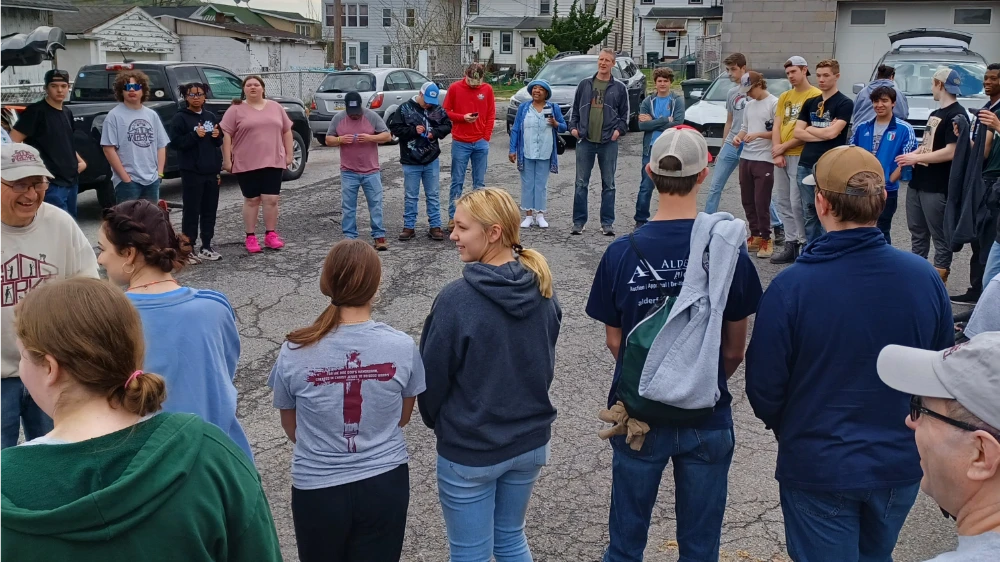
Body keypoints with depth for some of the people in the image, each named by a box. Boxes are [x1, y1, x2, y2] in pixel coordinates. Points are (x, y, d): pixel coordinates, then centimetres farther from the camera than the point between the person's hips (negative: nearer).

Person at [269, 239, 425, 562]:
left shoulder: (294, 352, -16)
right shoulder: (402, 347, -15)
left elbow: (291, 428, 1)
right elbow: (402, 418, 2)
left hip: (317, 488, 0)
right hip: (384, 484, 0)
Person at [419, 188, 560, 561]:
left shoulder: (457, 299, -24)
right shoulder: (543, 290, -5)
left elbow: (432, 377, -13)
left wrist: (435, 420, 7)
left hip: (469, 449, -5)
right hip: (530, 440, 5)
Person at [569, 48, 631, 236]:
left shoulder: (619, 88, 6)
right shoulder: (585, 84, 9)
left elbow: (624, 114, 8)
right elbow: (575, 109, 14)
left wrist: (619, 130, -7)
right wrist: (573, 127, 1)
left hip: (609, 143, -1)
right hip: (585, 141, 1)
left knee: (608, 184, 5)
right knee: (581, 183, 3)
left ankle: (607, 223, 10)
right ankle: (578, 222, 9)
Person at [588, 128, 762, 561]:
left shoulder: (621, 254, -14)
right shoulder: (729, 252, -14)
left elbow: (615, 342, -2)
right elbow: (734, 351, -4)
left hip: (638, 415, 0)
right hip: (708, 420, 0)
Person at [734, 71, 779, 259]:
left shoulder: (774, 103, -8)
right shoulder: (749, 105, 15)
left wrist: (758, 135, -20)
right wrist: (738, 136, -1)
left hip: (764, 160, -8)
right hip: (745, 158, 8)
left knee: (761, 202, -6)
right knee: (748, 201, 11)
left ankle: (766, 239, 5)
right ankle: (755, 236, 22)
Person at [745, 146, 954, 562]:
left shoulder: (790, 287, -24)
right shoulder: (925, 278, -12)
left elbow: (764, 387, -14)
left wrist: (783, 427, 9)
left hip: (818, 466, -4)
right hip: (901, 464, 4)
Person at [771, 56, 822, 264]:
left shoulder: (816, 95, -7)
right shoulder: (784, 97, 16)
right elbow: (776, 126, 11)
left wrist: (784, 146, -8)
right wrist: (777, 153, -4)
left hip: (800, 156, -7)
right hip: (781, 156, 7)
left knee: (797, 203, -8)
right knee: (782, 202, 9)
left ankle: (805, 245, 3)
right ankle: (791, 244, 18)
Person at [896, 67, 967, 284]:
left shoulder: (956, 114, -13)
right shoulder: (935, 113, 17)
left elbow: (951, 152, -21)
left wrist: (916, 158, -16)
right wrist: (913, 154, 2)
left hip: (937, 188, -10)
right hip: (917, 183, 10)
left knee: (940, 236, -1)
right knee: (917, 233, 16)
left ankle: (938, 281, 4)